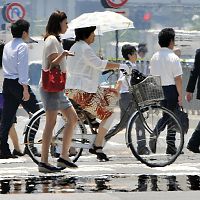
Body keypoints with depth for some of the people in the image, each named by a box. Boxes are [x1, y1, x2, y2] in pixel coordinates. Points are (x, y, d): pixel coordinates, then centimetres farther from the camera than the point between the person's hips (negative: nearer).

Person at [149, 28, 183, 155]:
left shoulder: (154, 57, 6)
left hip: (158, 90, 6)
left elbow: (152, 76, 12)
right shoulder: (173, 58, -13)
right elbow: (178, 79, -16)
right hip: (171, 89, -6)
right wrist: (180, 95, -11)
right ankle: (171, 147, 7)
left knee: (165, 116, 18)